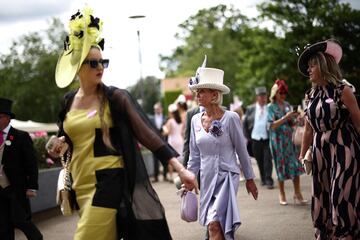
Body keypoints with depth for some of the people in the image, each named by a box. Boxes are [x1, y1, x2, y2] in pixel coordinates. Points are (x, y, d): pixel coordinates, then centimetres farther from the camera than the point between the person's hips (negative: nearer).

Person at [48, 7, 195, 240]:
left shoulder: (115, 97, -6)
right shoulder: (69, 101, 9)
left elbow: (147, 132, -14)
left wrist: (180, 169, -23)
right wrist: (60, 144, 0)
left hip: (109, 183, -5)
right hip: (81, 185, 5)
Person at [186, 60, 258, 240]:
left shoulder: (230, 118, -10)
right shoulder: (196, 120, 4)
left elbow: (242, 150, -2)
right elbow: (194, 155, 12)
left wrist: (249, 179, 3)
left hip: (226, 175, -5)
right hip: (207, 177, 5)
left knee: (214, 225, -20)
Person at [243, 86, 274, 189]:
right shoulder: (250, 109, 6)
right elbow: (245, 124, 12)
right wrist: (248, 137, 6)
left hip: (268, 138, -3)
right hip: (255, 139, 3)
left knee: (267, 160, -8)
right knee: (259, 161, 10)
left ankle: (268, 181, -5)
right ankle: (263, 179, 23)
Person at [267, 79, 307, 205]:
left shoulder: (287, 105, 10)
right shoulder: (271, 107, -3)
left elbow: (291, 124, 15)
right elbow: (272, 126, -11)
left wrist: (293, 118, -7)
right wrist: (286, 117, -19)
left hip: (289, 139, 4)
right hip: (278, 140, -4)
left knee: (296, 165, -4)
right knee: (281, 167, 3)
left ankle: (297, 194, 1)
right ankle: (282, 195, 14)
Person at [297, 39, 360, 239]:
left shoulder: (343, 91, -7)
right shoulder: (311, 96, 10)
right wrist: (302, 154, 15)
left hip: (344, 149, -6)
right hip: (320, 150, 6)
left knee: (342, 197, -8)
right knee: (322, 199, 9)